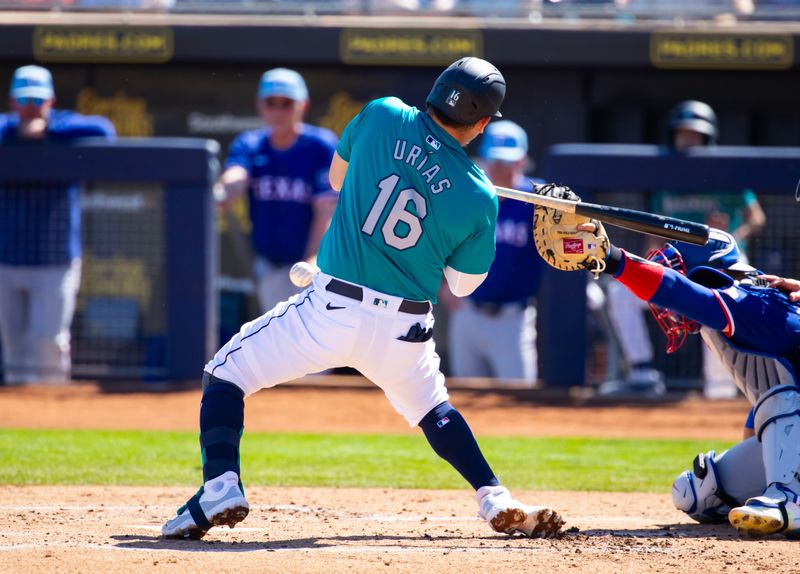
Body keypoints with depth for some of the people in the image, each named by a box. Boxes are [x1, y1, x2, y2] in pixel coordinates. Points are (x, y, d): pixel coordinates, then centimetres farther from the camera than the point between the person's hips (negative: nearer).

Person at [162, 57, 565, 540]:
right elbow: (463, 283, 9)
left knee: (226, 374, 10)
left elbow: (338, 177, 15)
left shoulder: (383, 116, -3)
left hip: (332, 310, -2)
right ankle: (496, 499, 22)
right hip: (405, 331, 2)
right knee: (431, 406, 31)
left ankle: (221, 485, -10)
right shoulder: (479, 197, -4)